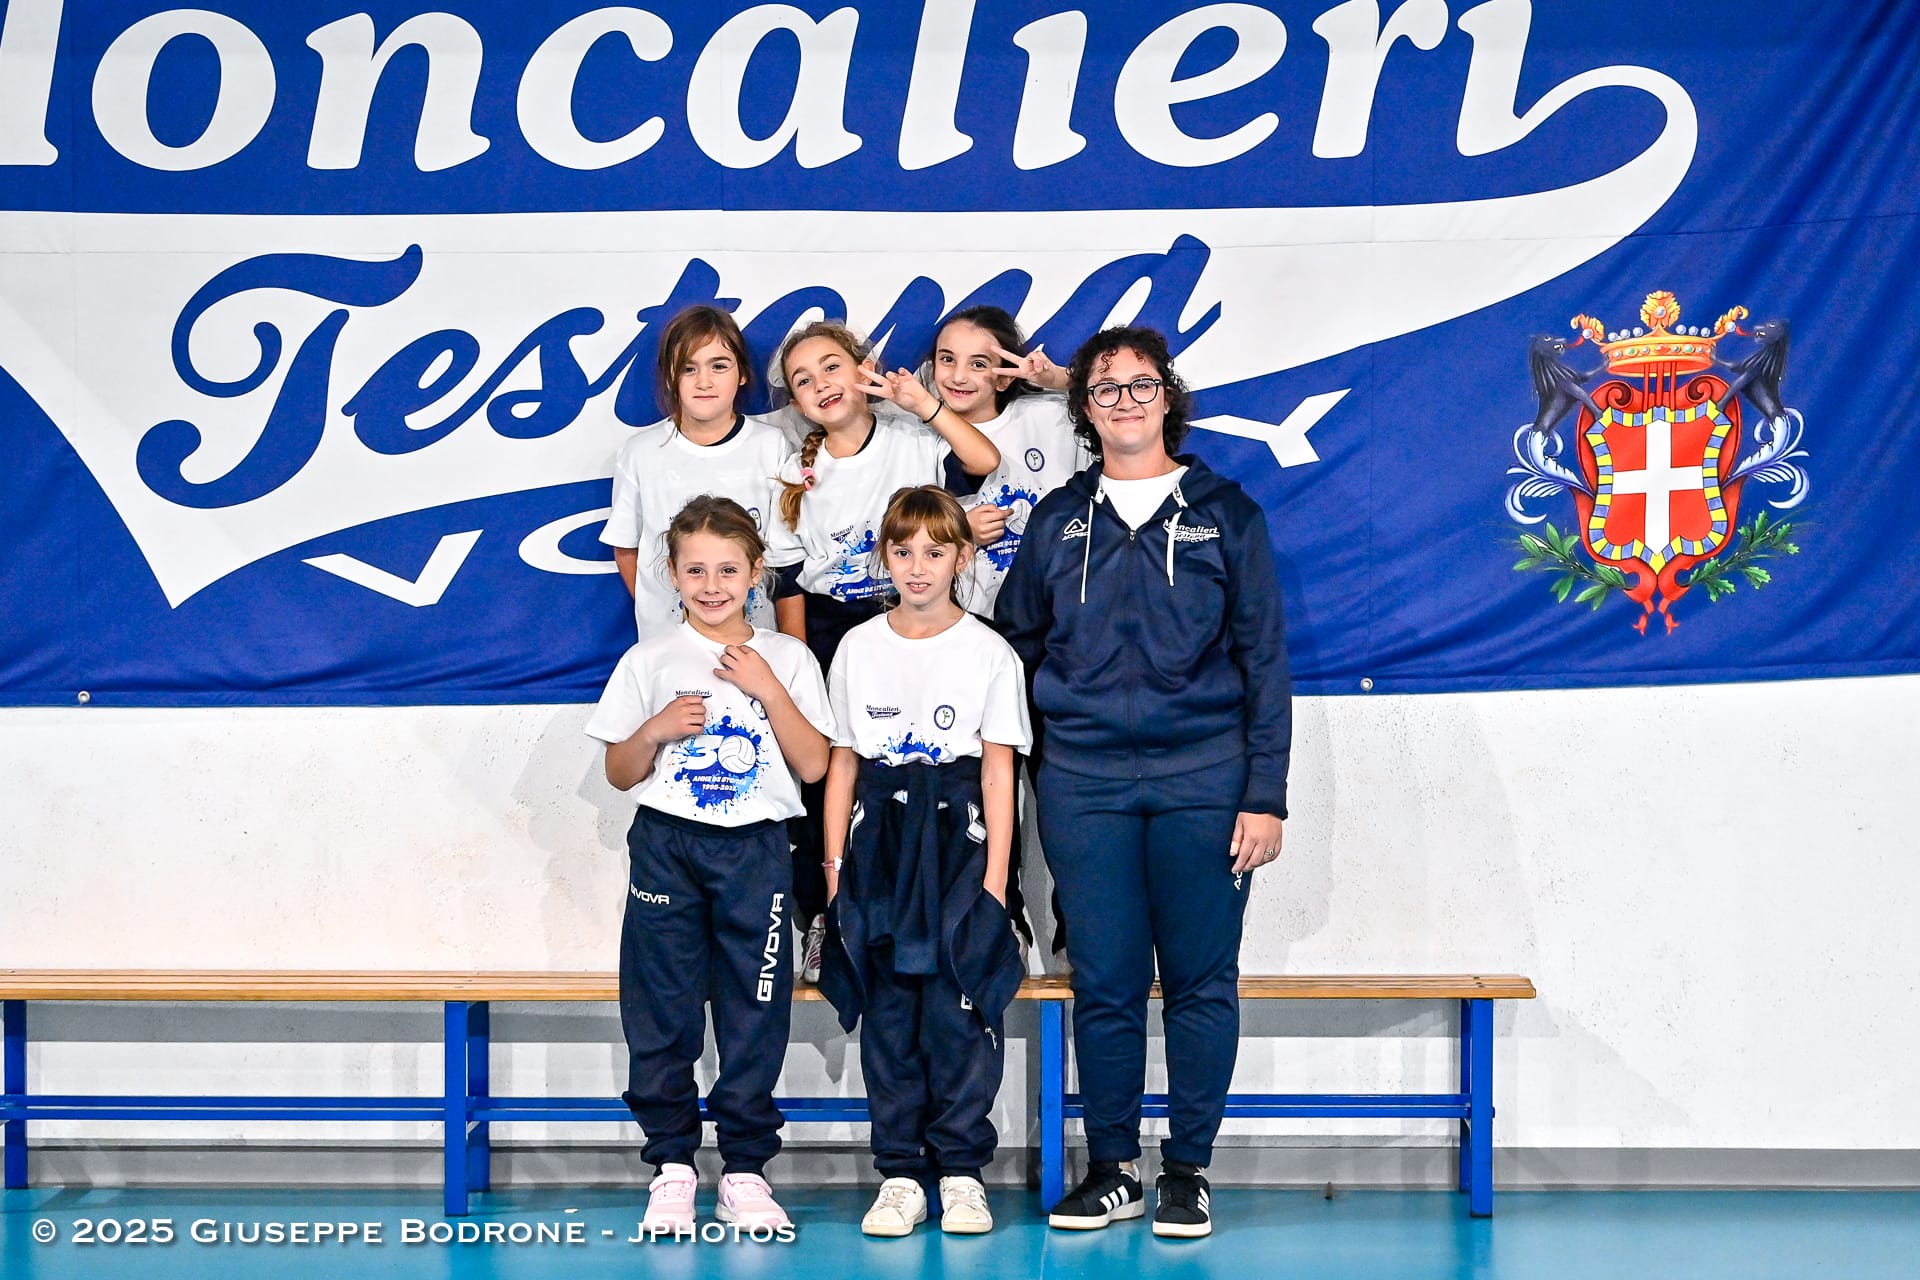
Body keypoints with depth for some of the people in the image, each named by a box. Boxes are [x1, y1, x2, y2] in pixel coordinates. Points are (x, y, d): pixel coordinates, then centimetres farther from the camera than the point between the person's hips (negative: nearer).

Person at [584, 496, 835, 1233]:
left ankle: (745, 1171, 10)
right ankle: (672, 1166, 12)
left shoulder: (786, 659, 6)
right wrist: (655, 730, -12)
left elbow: (813, 765, -1)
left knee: (754, 1014, 1)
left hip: (755, 849, 0)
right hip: (665, 847, 0)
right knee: (662, 1012, 2)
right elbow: (619, 774, 7)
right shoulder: (650, 661, 5)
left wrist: (769, 689, -9)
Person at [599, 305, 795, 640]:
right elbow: (625, 550, 4)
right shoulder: (640, 454, -5)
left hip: (759, 635, 0)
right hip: (667, 640, 0)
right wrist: (653, 611, -2)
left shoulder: (772, 446, -4)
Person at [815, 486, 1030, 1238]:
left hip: (958, 838, -2)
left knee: (958, 1012, -3)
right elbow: (841, 764, 10)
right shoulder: (858, 648, 9)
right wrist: (834, 863, 5)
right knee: (887, 1014, 4)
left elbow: (998, 772, -1)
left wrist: (995, 877, -6)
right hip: (879, 841, 3)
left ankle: (961, 1170, 6)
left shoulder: (989, 653, 1)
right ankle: (899, 1172, 10)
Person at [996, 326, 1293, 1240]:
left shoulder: (1223, 512, 5)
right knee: (1104, 983, 4)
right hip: (1084, 783, 2)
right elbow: (1016, 641, 16)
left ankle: (1187, 1172, 13)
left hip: (1202, 778, -1)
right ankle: (1110, 1168, 15)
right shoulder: (1058, 520, 10)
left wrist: (1264, 795, -4)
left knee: (1201, 981, 2)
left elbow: (1263, 658, 3)